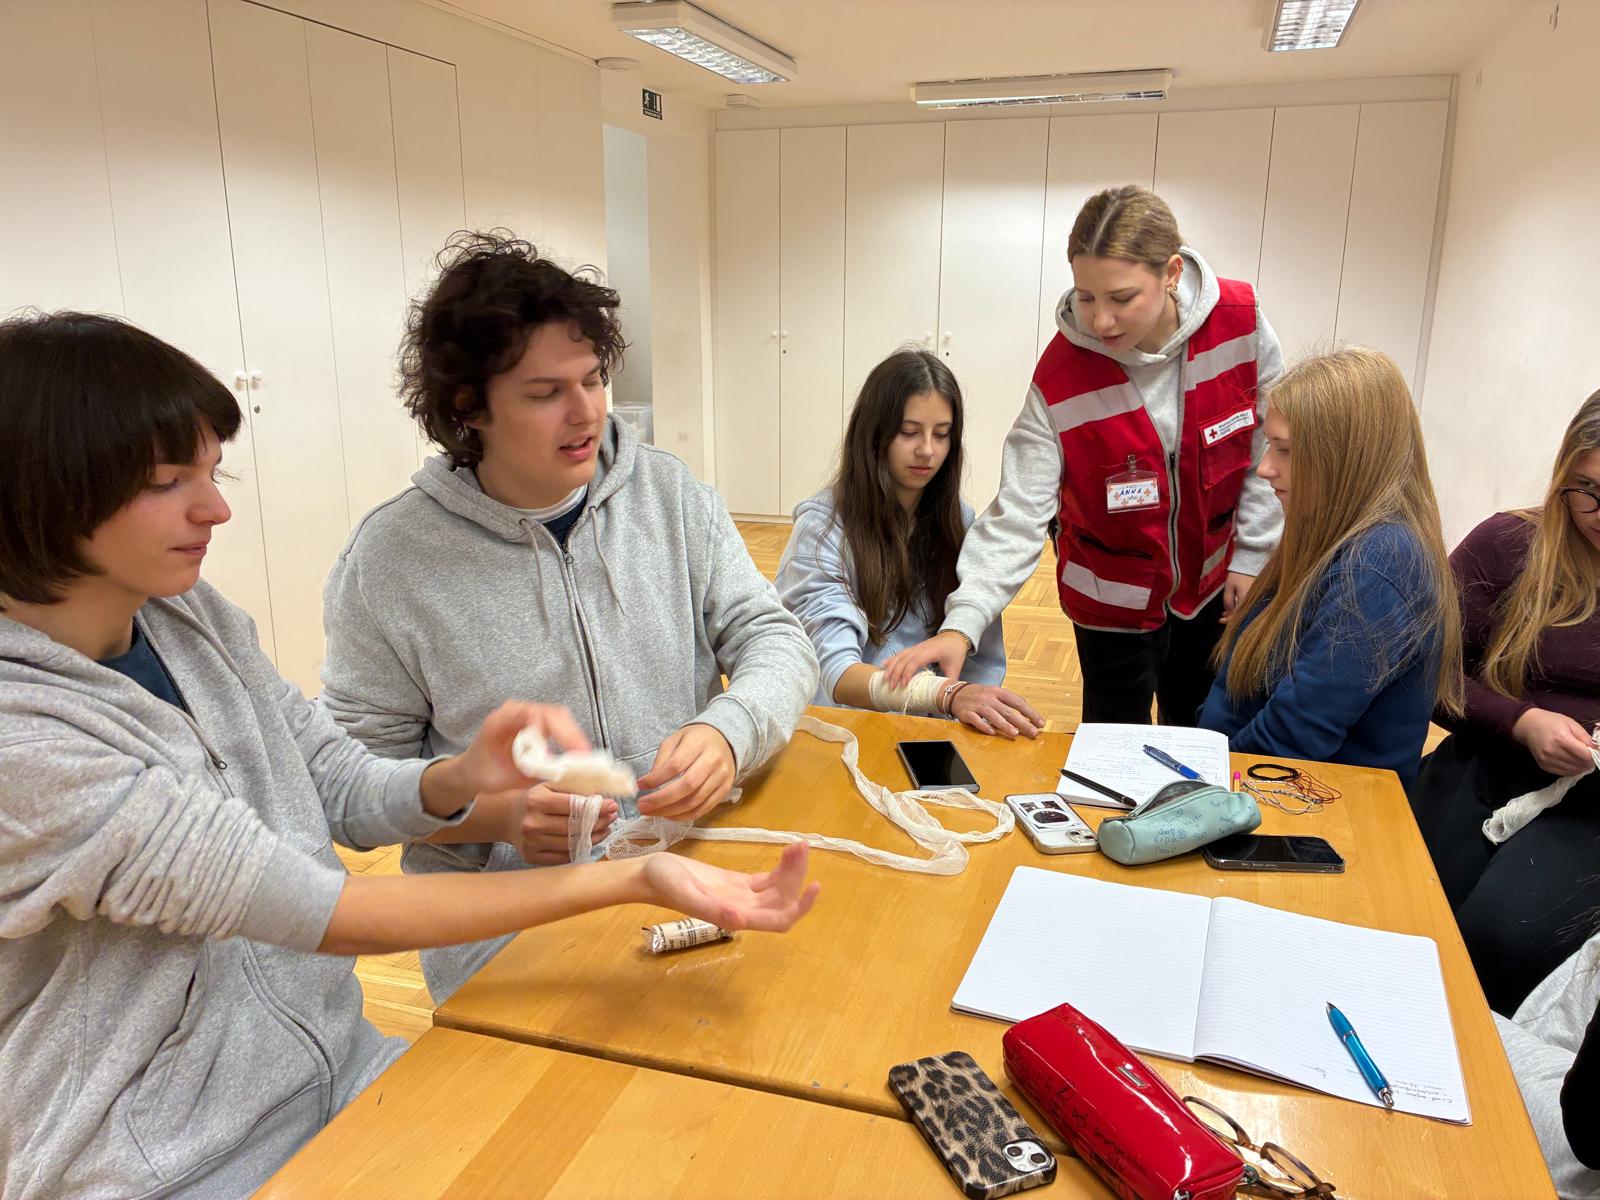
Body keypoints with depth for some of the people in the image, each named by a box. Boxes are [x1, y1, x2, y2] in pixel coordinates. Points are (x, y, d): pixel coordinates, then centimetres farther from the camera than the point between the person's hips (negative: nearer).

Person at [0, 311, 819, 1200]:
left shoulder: (191, 619, -2)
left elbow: (344, 789, 2)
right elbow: (316, 911, -25)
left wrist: (464, 778, -20)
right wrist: (629, 880, -29)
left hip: (343, 1074, 5)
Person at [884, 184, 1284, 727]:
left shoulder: (1241, 324, -19)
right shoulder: (1061, 375, -25)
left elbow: (1271, 451, -5)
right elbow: (1017, 514, -25)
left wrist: (1251, 557, -3)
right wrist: (961, 623, -36)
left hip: (1213, 579, 3)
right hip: (1114, 596, -2)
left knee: (1201, 735, 21)